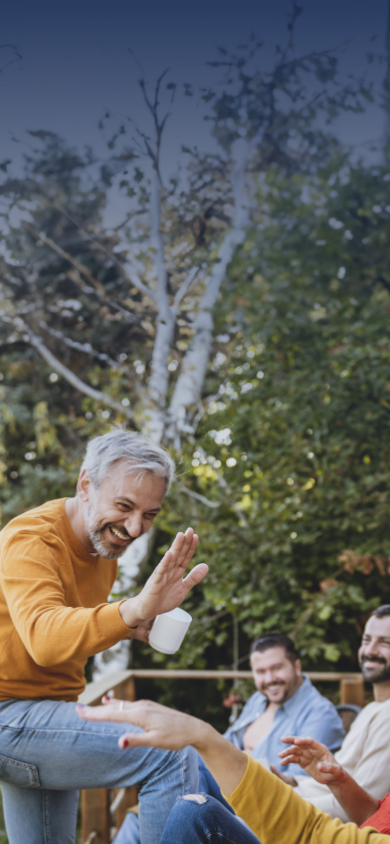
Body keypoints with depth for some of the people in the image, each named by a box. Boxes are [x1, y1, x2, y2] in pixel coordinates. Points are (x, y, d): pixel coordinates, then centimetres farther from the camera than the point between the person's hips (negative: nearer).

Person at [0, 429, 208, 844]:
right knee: (173, 760, -22)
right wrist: (134, 610, -54)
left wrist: (129, 628, 3)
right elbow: (43, 637, -37)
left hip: (47, 707, 10)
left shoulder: (103, 546, 10)